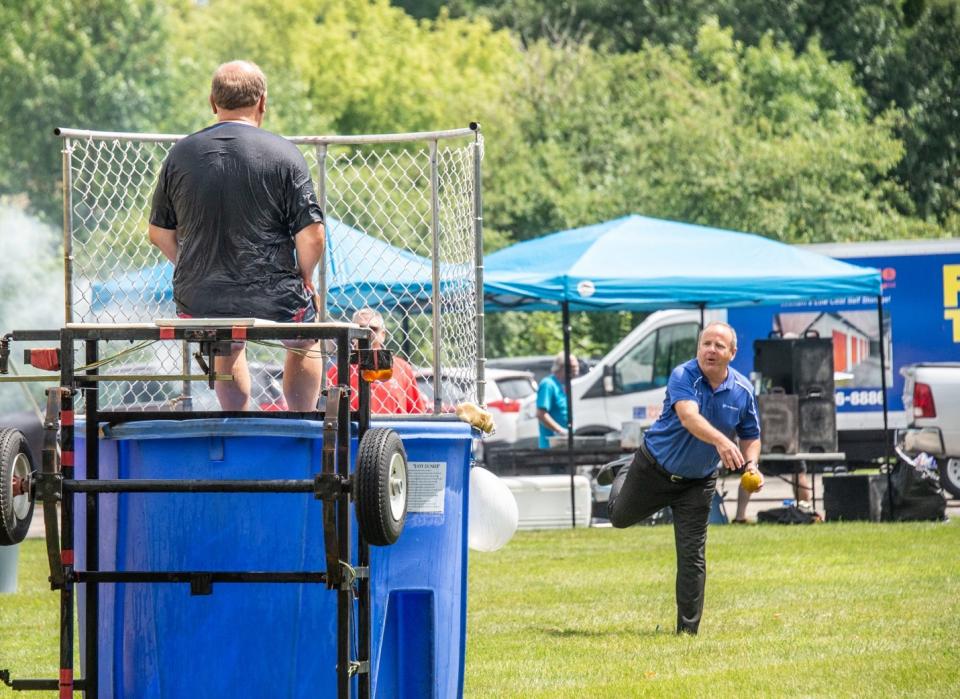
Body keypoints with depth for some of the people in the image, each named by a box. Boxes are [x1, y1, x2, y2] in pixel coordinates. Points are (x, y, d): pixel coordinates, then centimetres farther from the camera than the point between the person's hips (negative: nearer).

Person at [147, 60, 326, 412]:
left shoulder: (180, 155, 2)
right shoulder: (284, 154, -8)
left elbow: (160, 232, 9)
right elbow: (311, 236, -12)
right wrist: (303, 279, 8)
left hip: (199, 302, 2)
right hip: (273, 300, -2)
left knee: (228, 350, 37)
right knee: (304, 345, 32)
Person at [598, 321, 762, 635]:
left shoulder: (742, 390, -10)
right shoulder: (683, 376, -25)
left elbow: (750, 436, 4)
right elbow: (689, 417, -44)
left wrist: (751, 464, -17)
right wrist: (720, 441, -61)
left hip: (698, 482, 2)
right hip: (653, 468, -2)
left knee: (692, 557, -2)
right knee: (620, 517, 23)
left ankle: (688, 628, 8)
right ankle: (623, 473, 57)